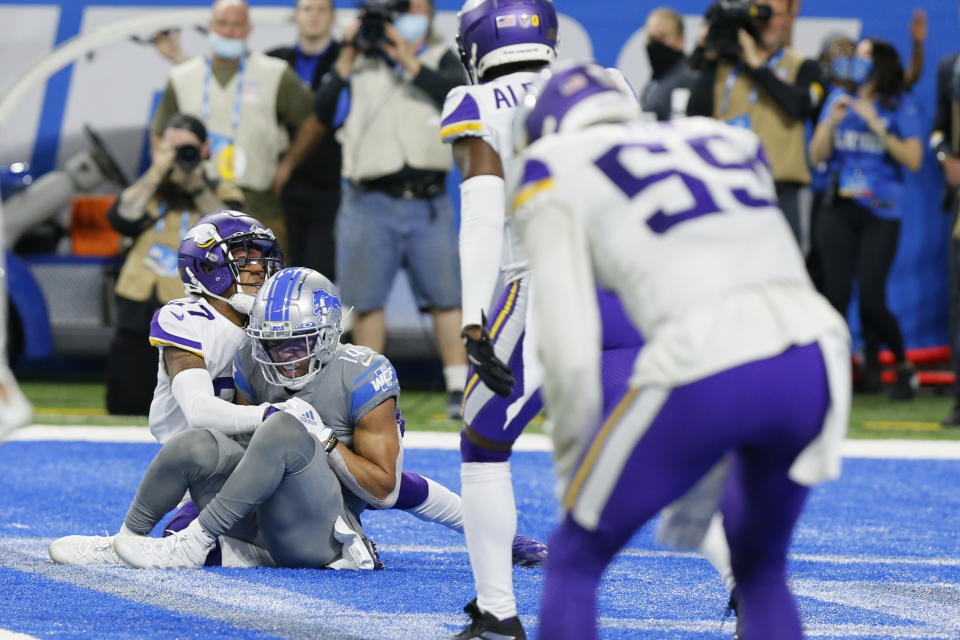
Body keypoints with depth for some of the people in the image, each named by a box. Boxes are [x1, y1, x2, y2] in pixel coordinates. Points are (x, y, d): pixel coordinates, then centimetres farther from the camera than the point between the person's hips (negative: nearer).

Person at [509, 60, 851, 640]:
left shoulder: (551, 169, 14)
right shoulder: (728, 141, 30)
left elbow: (570, 349, 5)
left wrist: (574, 476, 18)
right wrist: (709, 483, 37)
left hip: (706, 378, -5)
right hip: (818, 363, 5)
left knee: (575, 559, 16)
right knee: (761, 571, 28)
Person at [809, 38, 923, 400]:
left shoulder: (901, 106, 1)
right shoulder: (839, 100, 11)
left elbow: (913, 160, -9)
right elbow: (817, 156, 8)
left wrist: (877, 126, -14)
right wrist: (832, 122, -8)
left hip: (881, 212, -3)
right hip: (839, 210, 3)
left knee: (871, 300, -10)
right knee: (836, 295, -5)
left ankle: (904, 367, 11)